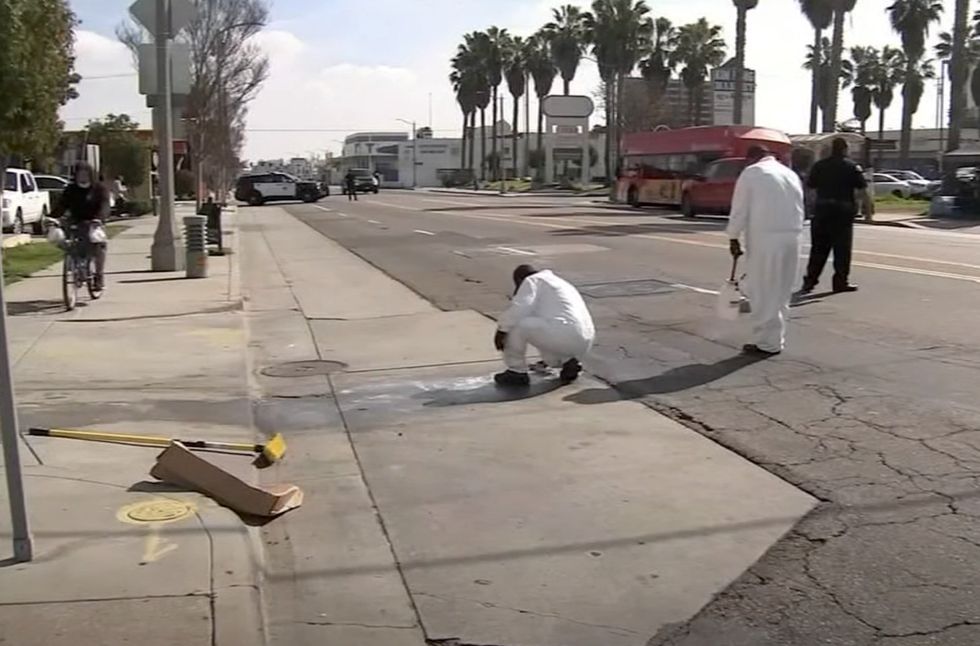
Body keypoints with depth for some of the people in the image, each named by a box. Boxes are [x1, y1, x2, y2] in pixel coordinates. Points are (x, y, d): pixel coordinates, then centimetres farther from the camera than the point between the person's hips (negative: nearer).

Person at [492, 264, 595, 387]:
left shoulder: (532, 281, 5)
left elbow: (519, 309, -14)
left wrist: (501, 329, -3)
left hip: (563, 336, -9)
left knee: (515, 323, -4)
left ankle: (517, 372, 7)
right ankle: (568, 362, 13)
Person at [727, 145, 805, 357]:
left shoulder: (751, 173, -1)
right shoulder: (791, 174, 18)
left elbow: (739, 209, -3)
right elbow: (800, 209, 13)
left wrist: (733, 237, 4)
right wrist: (793, 232, 14)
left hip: (765, 238, -6)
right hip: (792, 238, 6)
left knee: (763, 292, -1)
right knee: (782, 292, 13)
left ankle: (767, 343, 0)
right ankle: (777, 339, 19)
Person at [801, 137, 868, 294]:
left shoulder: (819, 165, 2)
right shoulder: (851, 166, -7)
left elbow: (810, 184, 7)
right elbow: (862, 185, -6)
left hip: (821, 209, 3)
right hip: (843, 210, -3)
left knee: (819, 247, 10)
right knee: (842, 248, 3)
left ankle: (810, 280, 8)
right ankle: (841, 282, 5)